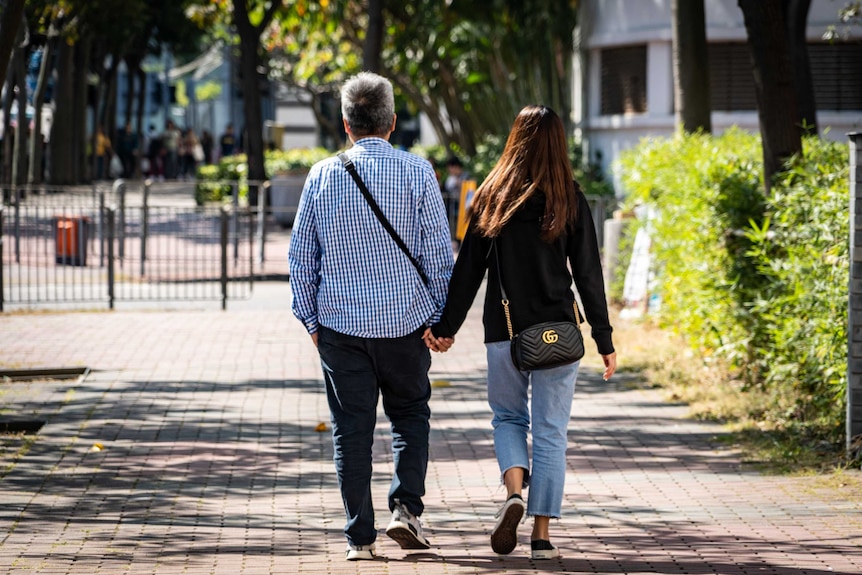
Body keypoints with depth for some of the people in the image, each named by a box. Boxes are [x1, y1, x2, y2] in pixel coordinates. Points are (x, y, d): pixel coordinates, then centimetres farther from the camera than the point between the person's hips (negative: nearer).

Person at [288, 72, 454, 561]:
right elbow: (439, 251, -3)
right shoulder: (417, 172, -4)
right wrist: (440, 318, 5)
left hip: (340, 323, 1)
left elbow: (300, 255, 5)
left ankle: (360, 536, 5)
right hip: (405, 320, -1)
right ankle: (407, 506, -1)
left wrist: (310, 318, 13)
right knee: (410, 413, 16)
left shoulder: (322, 175, 1)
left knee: (351, 429, 6)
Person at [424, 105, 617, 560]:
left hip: (504, 333, 1)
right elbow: (589, 275, -1)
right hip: (557, 332, -1)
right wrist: (604, 340, 3)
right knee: (550, 432, 5)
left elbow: (467, 269, 1)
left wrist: (446, 326, 9)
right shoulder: (569, 201, -2)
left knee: (508, 417, 19)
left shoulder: (490, 197, 0)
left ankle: (514, 492, -7)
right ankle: (542, 535, 3)